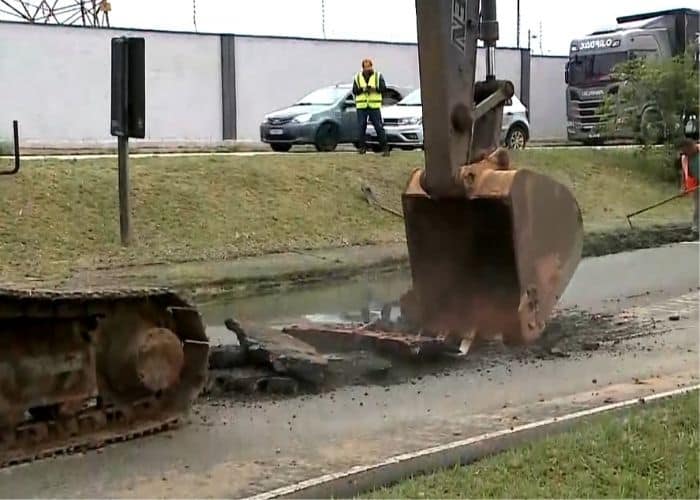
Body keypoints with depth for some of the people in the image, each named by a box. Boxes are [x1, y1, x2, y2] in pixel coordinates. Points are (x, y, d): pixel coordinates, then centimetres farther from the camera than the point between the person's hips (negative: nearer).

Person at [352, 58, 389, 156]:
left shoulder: (378, 76, 5)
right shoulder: (357, 77, 9)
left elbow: (384, 88, -3)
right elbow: (354, 91, 3)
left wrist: (374, 88, -19)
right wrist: (362, 89, -15)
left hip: (374, 106, -2)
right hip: (361, 107, 2)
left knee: (379, 126, -6)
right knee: (361, 127, 1)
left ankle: (385, 148, -4)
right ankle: (362, 147, 12)